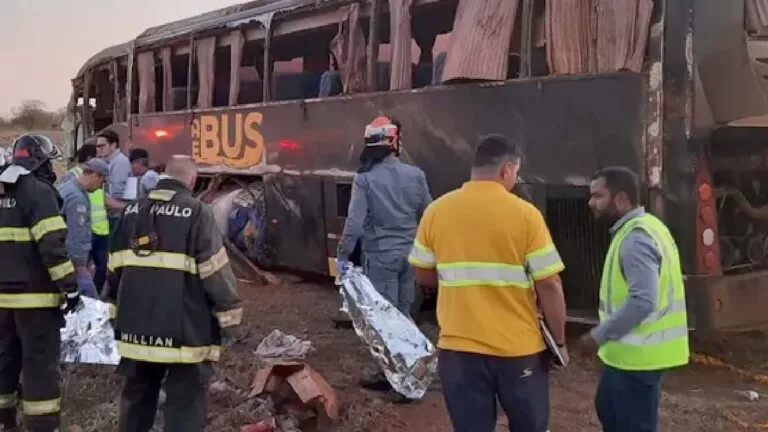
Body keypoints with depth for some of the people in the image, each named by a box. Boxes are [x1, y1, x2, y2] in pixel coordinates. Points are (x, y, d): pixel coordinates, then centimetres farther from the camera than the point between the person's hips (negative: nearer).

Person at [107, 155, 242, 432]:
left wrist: (116, 310, 25)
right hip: (184, 331, -6)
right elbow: (215, 271, -12)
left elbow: (115, 269, 15)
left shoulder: (132, 212, 9)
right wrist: (229, 313, -2)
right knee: (185, 405, 1)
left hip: (137, 327, 6)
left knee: (136, 397, 21)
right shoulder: (197, 212, -11)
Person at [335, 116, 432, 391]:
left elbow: (355, 221, -18)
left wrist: (342, 255, -11)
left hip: (380, 256, -4)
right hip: (410, 254, 4)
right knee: (404, 311, 17)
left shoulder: (365, 178, -14)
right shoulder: (415, 174, -3)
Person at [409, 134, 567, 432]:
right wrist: (559, 342, 2)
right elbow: (549, 285, -10)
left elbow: (423, 276, 8)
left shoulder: (436, 211, -2)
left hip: (459, 347, 2)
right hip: (519, 348, -2)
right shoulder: (525, 214, -10)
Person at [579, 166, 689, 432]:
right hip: (631, 351, 11)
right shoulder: (641, 229, 11)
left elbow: (642, 302, -30)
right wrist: (606, 335, 18)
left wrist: (599, 336, -20)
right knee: (608, 410, 24)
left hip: (637, 355, -11)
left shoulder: (635, 239, -22)